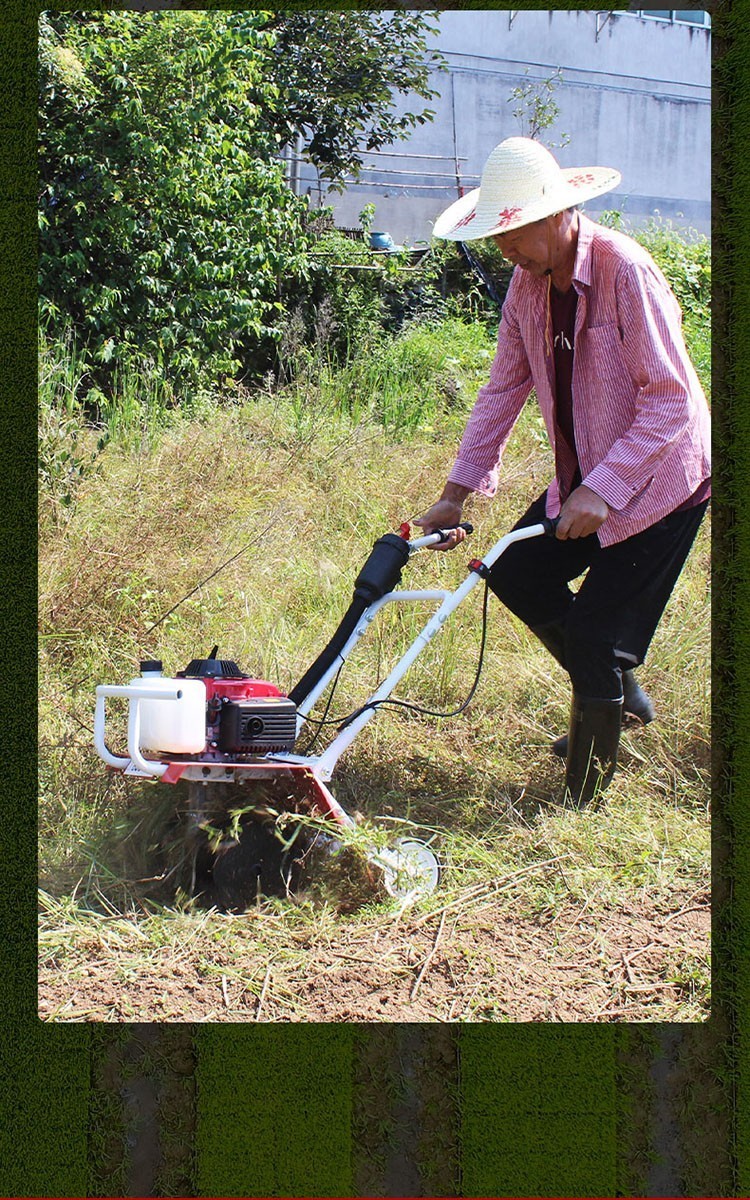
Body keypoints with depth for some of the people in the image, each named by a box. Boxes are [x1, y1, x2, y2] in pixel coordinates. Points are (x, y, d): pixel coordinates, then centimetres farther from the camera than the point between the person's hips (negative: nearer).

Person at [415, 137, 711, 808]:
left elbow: (672, 400, -25)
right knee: (516, 574, 12)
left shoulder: (625, 271, -26)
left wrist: (603, 489, -30)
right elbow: (505, 390, 7)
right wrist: (456, 494, 4)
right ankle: (619, 692, 31)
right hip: (585, 479, 8)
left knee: (599, 638, -9)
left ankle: (584, 803, 4)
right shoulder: (529, 282, -2)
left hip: (659, 481, -8)